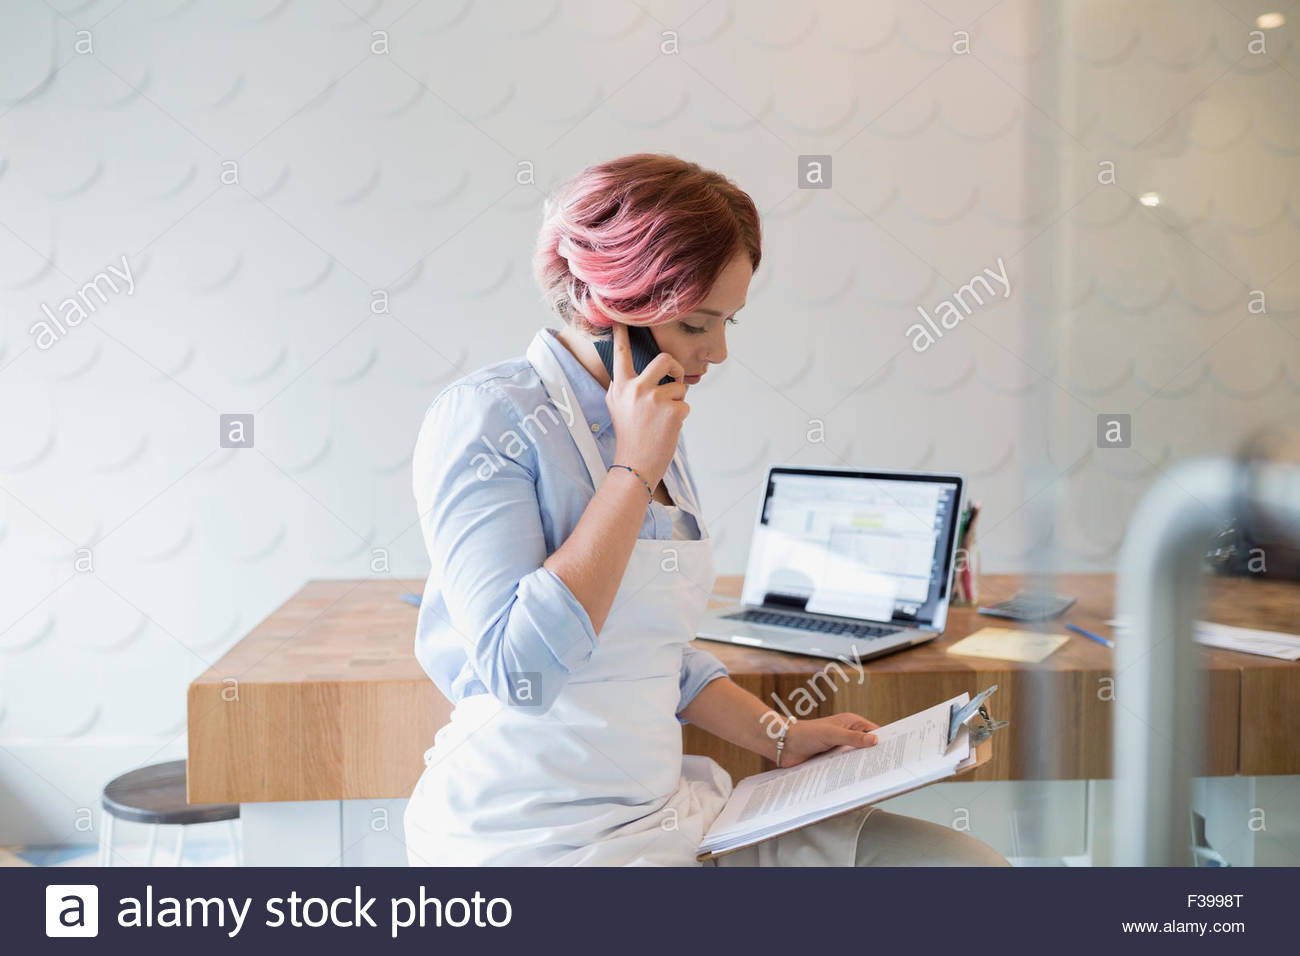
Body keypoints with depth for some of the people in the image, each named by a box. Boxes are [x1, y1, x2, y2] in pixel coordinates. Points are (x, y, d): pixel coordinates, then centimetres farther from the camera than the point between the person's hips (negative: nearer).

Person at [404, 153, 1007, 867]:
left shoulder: (654, 432, 11)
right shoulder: (483, 417, -12)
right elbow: (522, 666, -24)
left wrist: (780, 736, 10)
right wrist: (635, 470, -19)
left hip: (668, 813, 8)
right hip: (534, 840, -7)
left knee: (966, 860, -4)